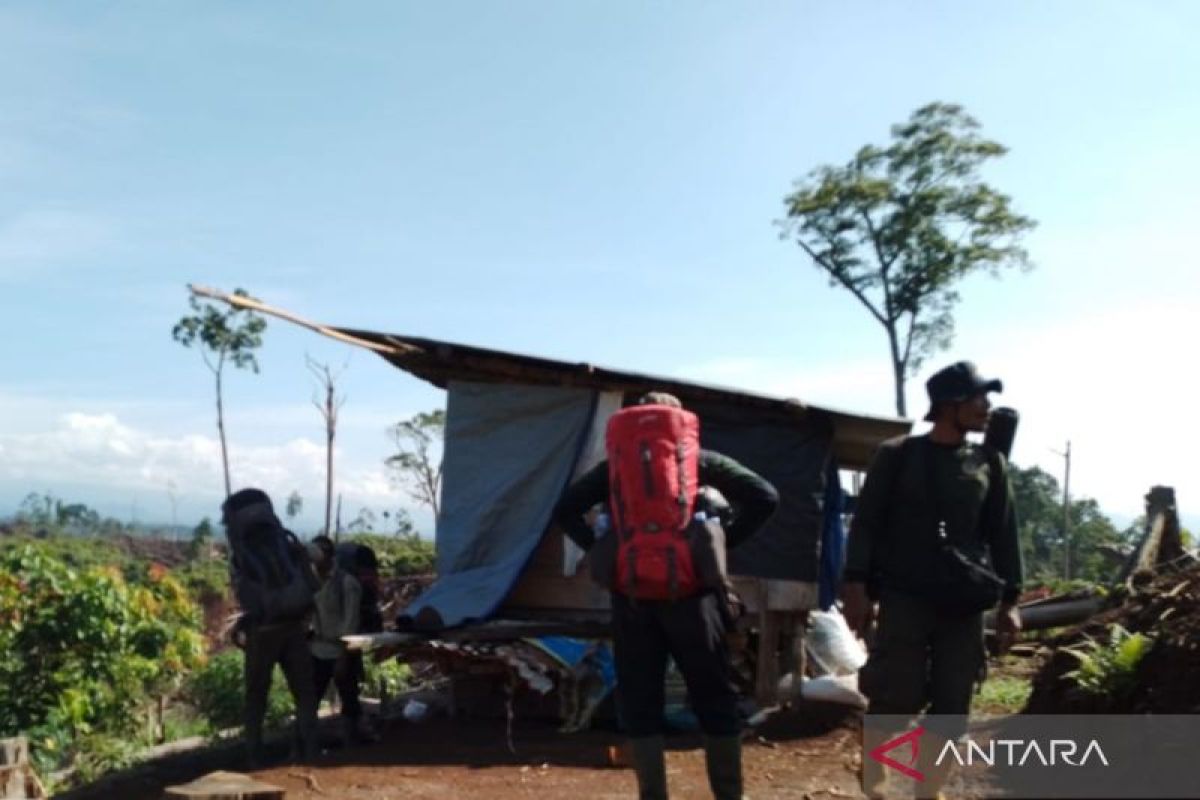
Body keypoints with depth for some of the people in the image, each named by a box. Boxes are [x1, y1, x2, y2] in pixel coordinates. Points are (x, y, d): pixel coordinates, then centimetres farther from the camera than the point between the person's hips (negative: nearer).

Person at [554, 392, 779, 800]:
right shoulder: (702, 461, 7)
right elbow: (764, 498, -1)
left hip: (631, 595, 1)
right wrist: (725, 542, 3)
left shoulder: (615, 467, 10)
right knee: (714, 697, 11)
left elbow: (565, 510, 8)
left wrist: (600, 551, 7)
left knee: (639, 700, 10)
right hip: (690, 593, -1)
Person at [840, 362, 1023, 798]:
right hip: (904, 599, -4)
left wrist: (1009, 600, 7)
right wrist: (856, 586, -10)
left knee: (952, 708, 4)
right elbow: (866, 522, -1)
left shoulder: (990, 462, 10)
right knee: (894, 700, -5)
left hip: (965, 603, 4)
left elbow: (1003, 533, 13)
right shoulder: (898, 455, 0)